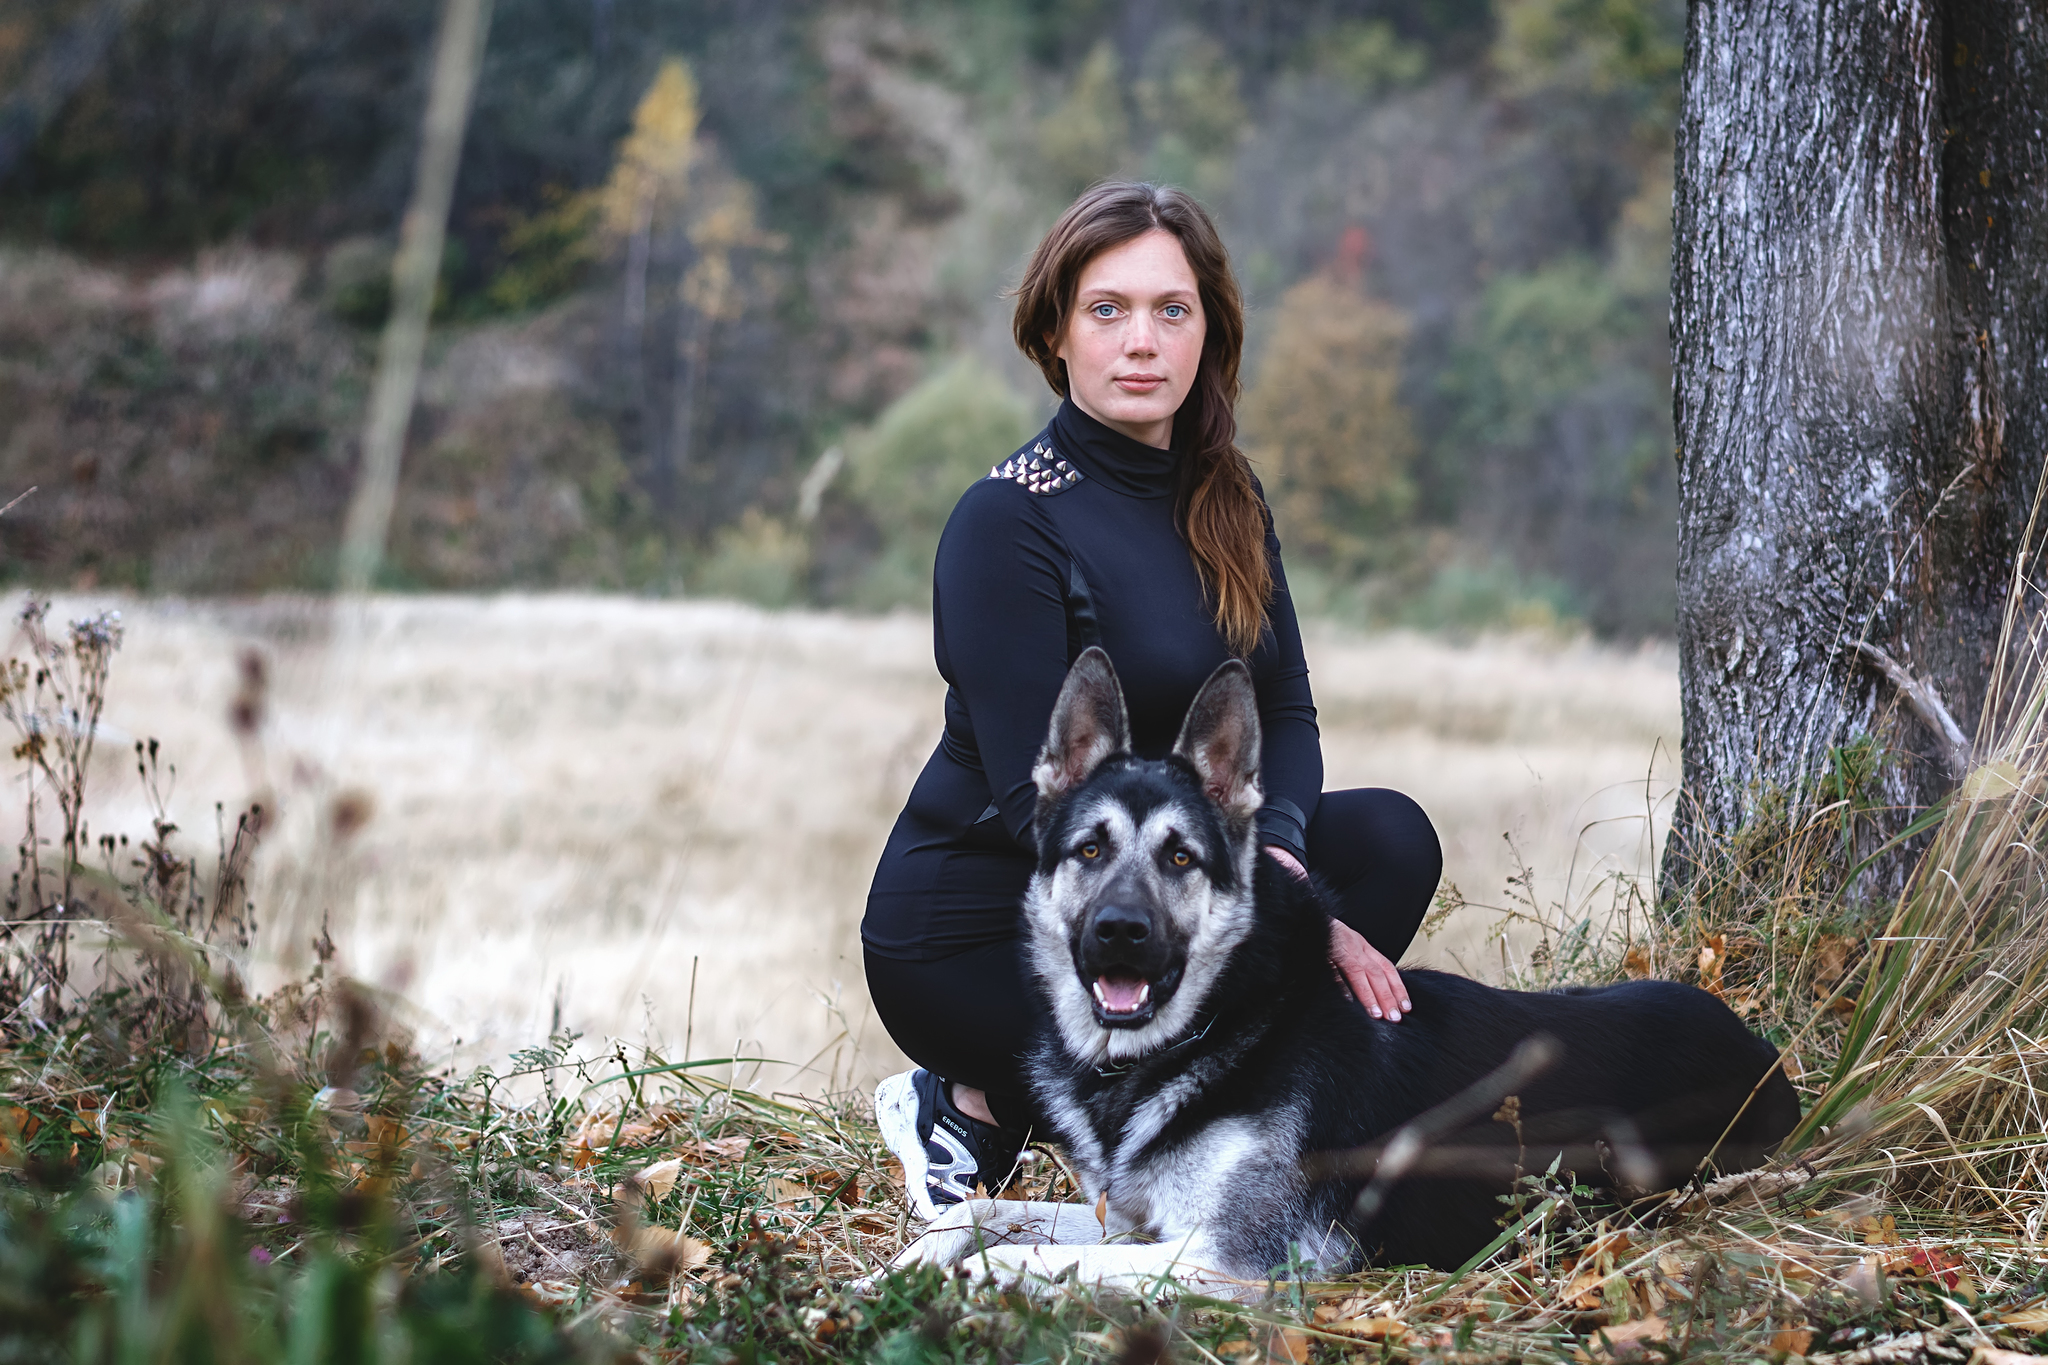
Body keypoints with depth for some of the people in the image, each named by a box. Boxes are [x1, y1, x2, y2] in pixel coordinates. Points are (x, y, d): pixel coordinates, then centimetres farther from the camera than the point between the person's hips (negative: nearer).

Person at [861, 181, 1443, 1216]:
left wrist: (1277, 855, -19)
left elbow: (1284, 710, 4)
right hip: (974, 927, -8)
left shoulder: (1223, 498, 6)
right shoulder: (1008, 521, -18)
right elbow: (1040, 800, -22)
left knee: (1389, 836, -10)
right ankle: (978, 1106, -1)